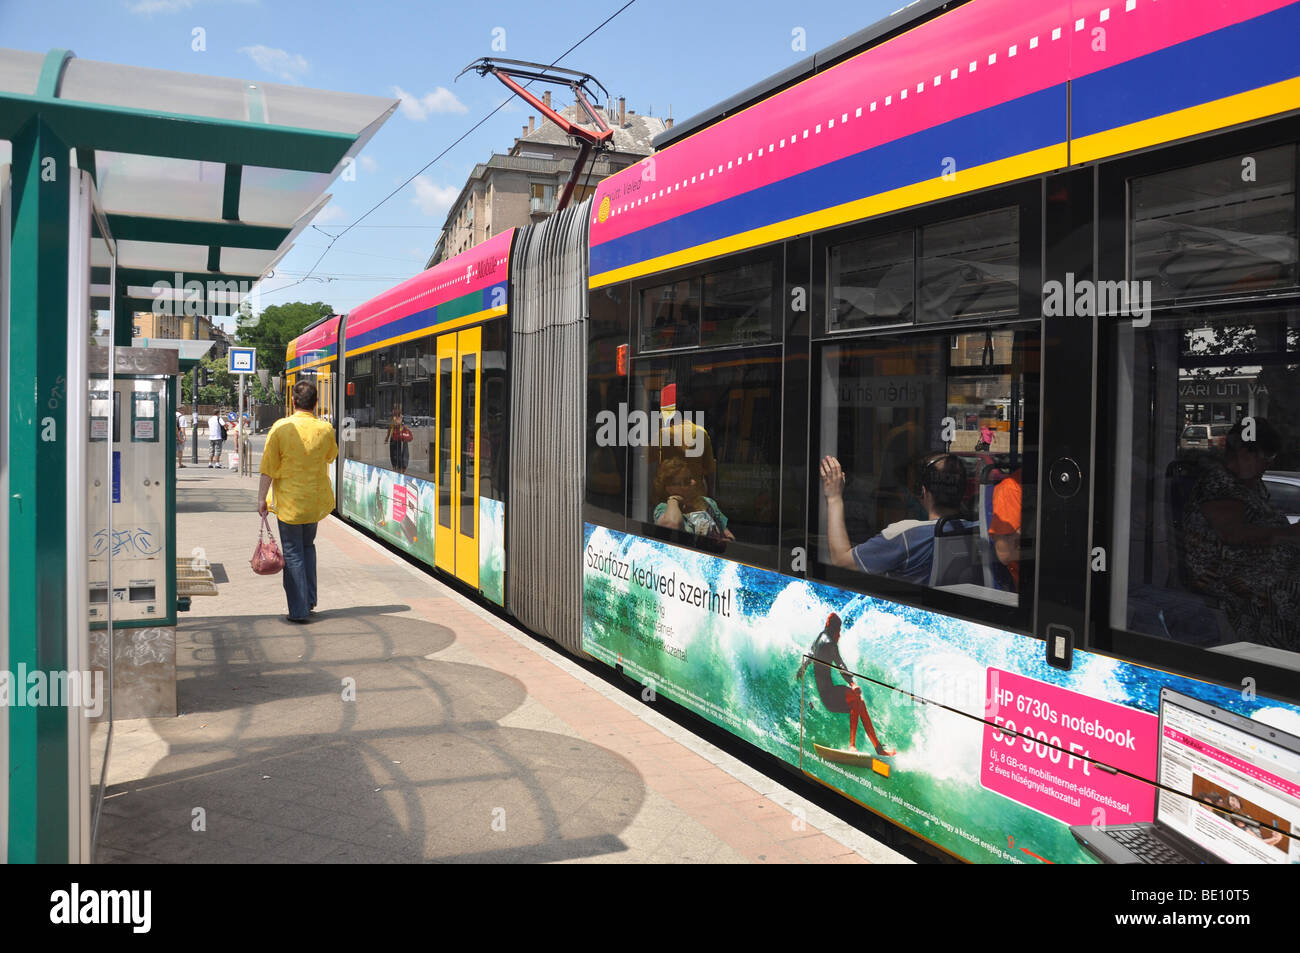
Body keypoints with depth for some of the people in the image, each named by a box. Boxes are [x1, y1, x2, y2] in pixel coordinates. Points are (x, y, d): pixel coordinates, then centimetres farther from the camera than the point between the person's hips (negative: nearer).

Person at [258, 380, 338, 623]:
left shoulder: (281, 428, -12)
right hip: (317, 500, 3)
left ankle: (299, 610, 6)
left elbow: (268, 468, -11)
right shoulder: (326, 429, -5)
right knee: (308, 546, 23)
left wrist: (261, 498, -2)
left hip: (289, 501, -3)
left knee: (293, 553, 5)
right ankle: (309, 600, 24)